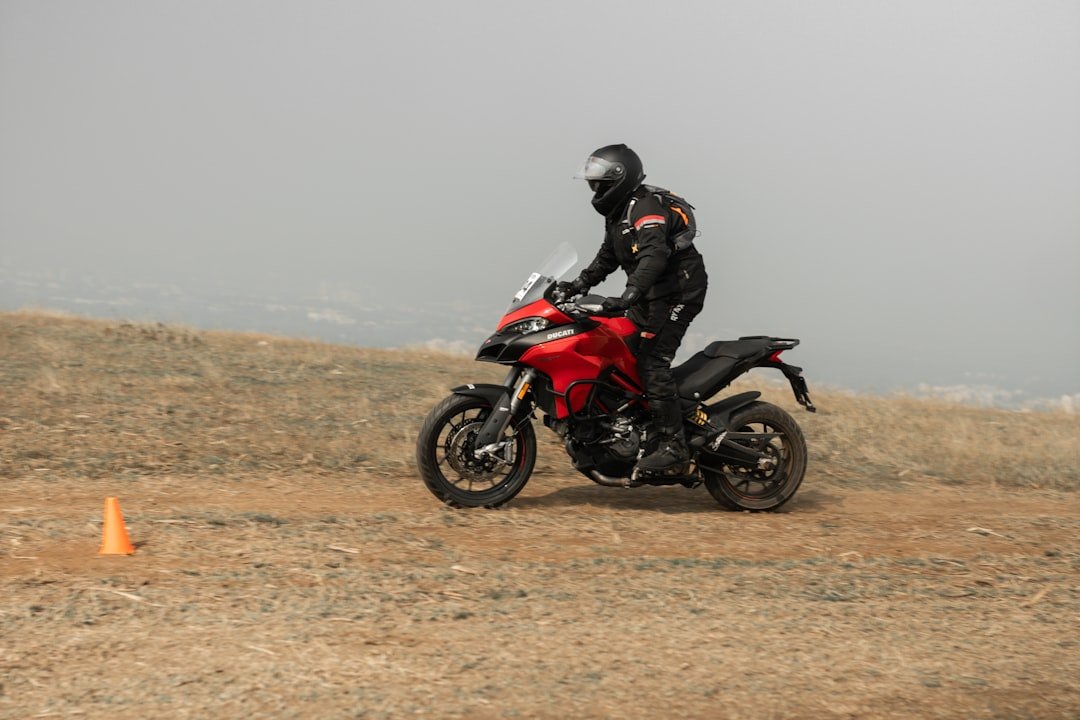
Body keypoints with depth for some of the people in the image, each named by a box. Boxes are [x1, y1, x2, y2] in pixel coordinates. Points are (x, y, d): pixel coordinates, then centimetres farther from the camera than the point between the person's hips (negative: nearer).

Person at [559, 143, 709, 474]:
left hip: (678, 293, -11)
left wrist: (628, 297, -44)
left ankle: (673, 444, -19)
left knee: (652, 363, -19)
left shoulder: (647, 206, -19)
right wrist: (580, 284, 14)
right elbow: (608, 257, 26)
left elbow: (654, 255, -34)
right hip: (651, 297, 11)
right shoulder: (618, 212, 14)